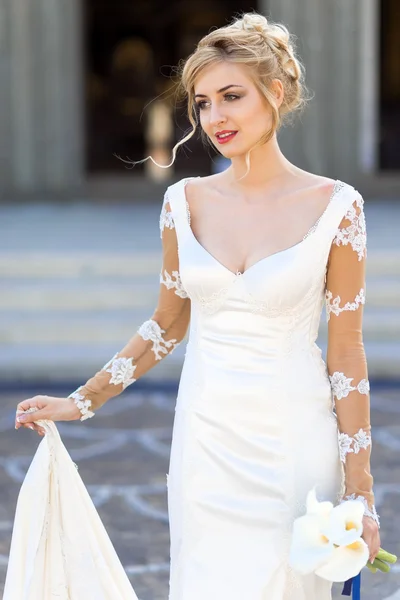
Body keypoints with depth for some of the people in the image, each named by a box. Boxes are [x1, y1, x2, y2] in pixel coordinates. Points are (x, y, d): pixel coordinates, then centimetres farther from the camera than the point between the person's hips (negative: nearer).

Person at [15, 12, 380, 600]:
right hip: (206, 440, 3)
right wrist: (83, 401, 13)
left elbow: (345, 354, -5)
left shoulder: (333, 207, -7)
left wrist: (360, 492, -6)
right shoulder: (186, 202, 2)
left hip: (293, 441, -3)